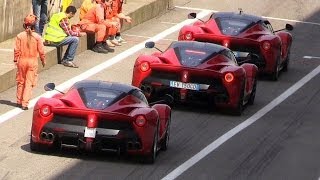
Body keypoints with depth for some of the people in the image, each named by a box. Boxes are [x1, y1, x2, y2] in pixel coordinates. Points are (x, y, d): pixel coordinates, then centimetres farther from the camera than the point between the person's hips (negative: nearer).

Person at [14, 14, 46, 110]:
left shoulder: (20, 36, -7)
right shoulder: (37, 37, -9)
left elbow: (17, 50, -5)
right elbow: (41, 51, -6)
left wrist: (15, 60, 8)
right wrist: (43, 60, 10)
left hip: (22, 60, 1)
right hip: (33, 61, -1)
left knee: (20, 82, 17)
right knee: (29, 83, 3)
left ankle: (19, 101, 26)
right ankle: (25, 103, -2)